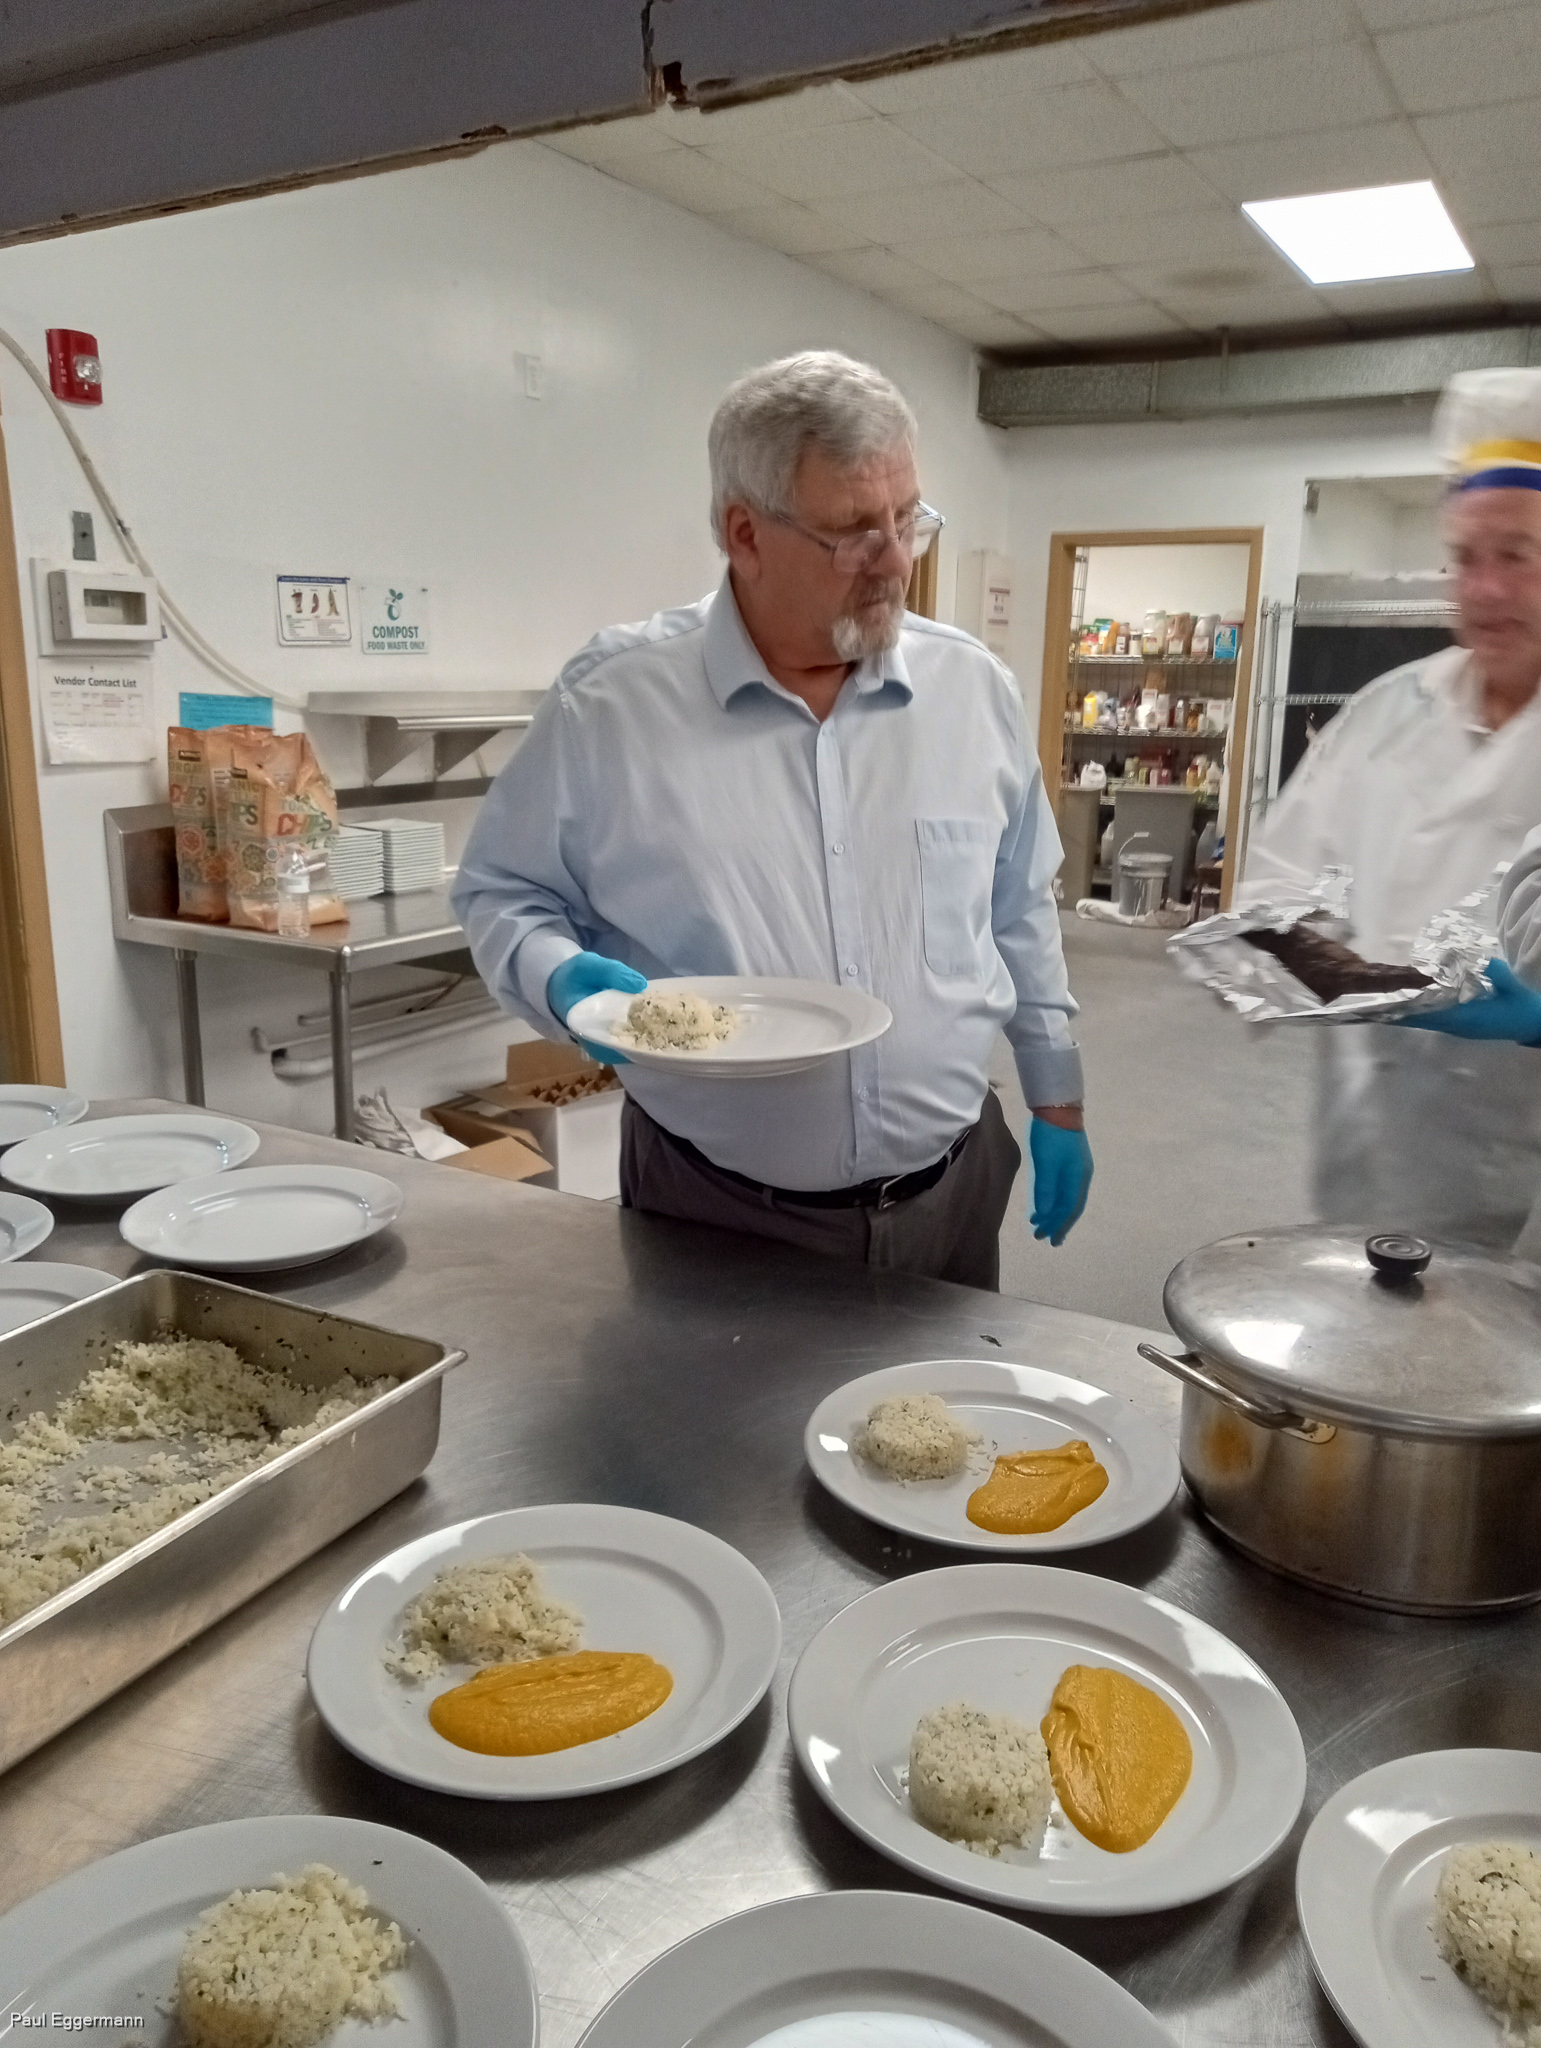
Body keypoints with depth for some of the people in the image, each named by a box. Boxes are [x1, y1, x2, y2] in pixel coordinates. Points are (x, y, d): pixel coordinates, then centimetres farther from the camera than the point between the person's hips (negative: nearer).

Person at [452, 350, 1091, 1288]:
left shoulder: (975, 690, -1)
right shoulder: (611, 703, -10)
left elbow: (1019, 915, 9)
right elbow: (503, 893, 1)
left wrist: (1057, 1103, 11)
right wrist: (567, 982, -20)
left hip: (950, 1191, 3)